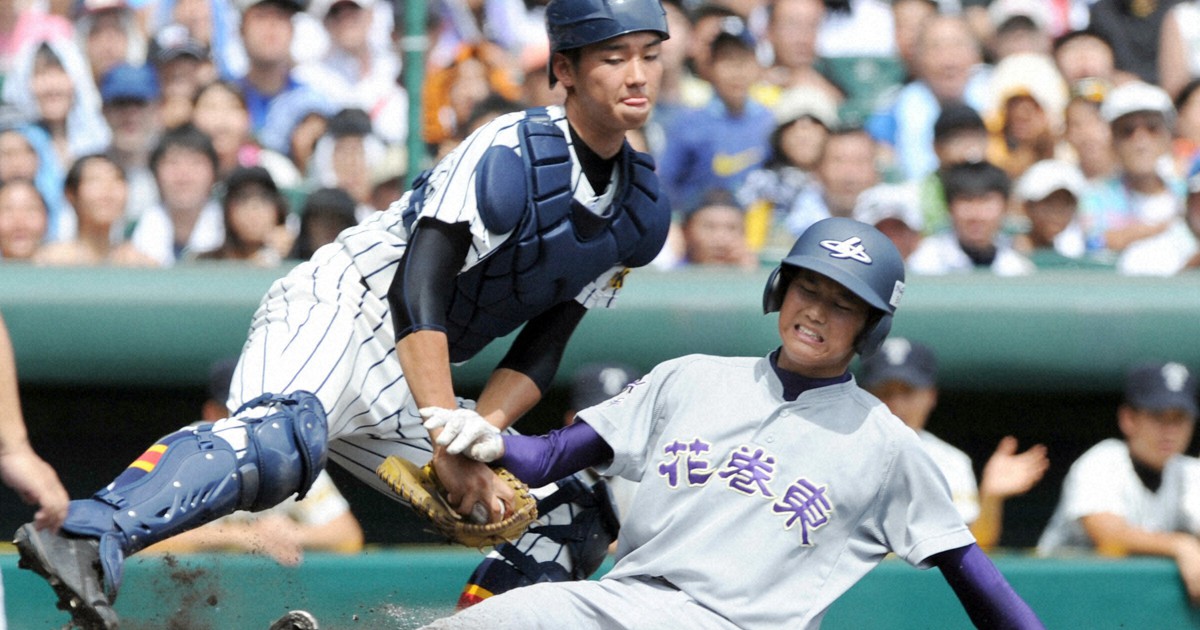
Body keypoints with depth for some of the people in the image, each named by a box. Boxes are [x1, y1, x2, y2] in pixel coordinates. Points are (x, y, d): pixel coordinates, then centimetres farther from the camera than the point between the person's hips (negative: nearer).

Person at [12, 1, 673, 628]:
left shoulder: (642, 213, 9)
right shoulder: (511, 152, -13)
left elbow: (539, 353, 9)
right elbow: (417, 290, -22)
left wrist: (479, 431, -10)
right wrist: (448, 436, -32)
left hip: (405, 390, 9)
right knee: (284, 438, -39)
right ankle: (90, 546, -59)